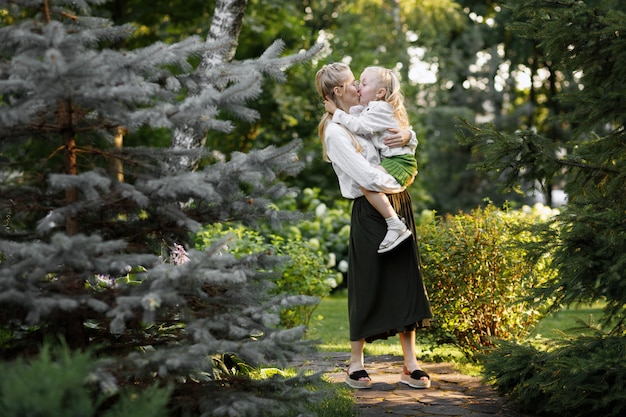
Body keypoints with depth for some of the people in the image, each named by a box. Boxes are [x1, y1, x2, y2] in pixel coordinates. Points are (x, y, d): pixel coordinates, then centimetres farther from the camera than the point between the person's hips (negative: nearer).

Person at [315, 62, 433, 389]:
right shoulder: (336, 132, -12)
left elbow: (408, 133, 20)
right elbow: (367, 175, -20)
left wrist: (407, 136, -3)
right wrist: (399, 183, -6)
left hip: (397, 206, 8)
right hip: (370, 213, -8)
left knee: (406, 283, 5)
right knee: (368, 287, -1)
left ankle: (410, 365, 9)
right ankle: (356, 365, 13)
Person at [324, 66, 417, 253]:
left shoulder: (380, 109, -17)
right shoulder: (369, 108, 13)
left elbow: (358, 126, -25)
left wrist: (336, 111, -16)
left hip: (400, 161, -11)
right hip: (394, 160, 11)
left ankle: (396, 226, -30)